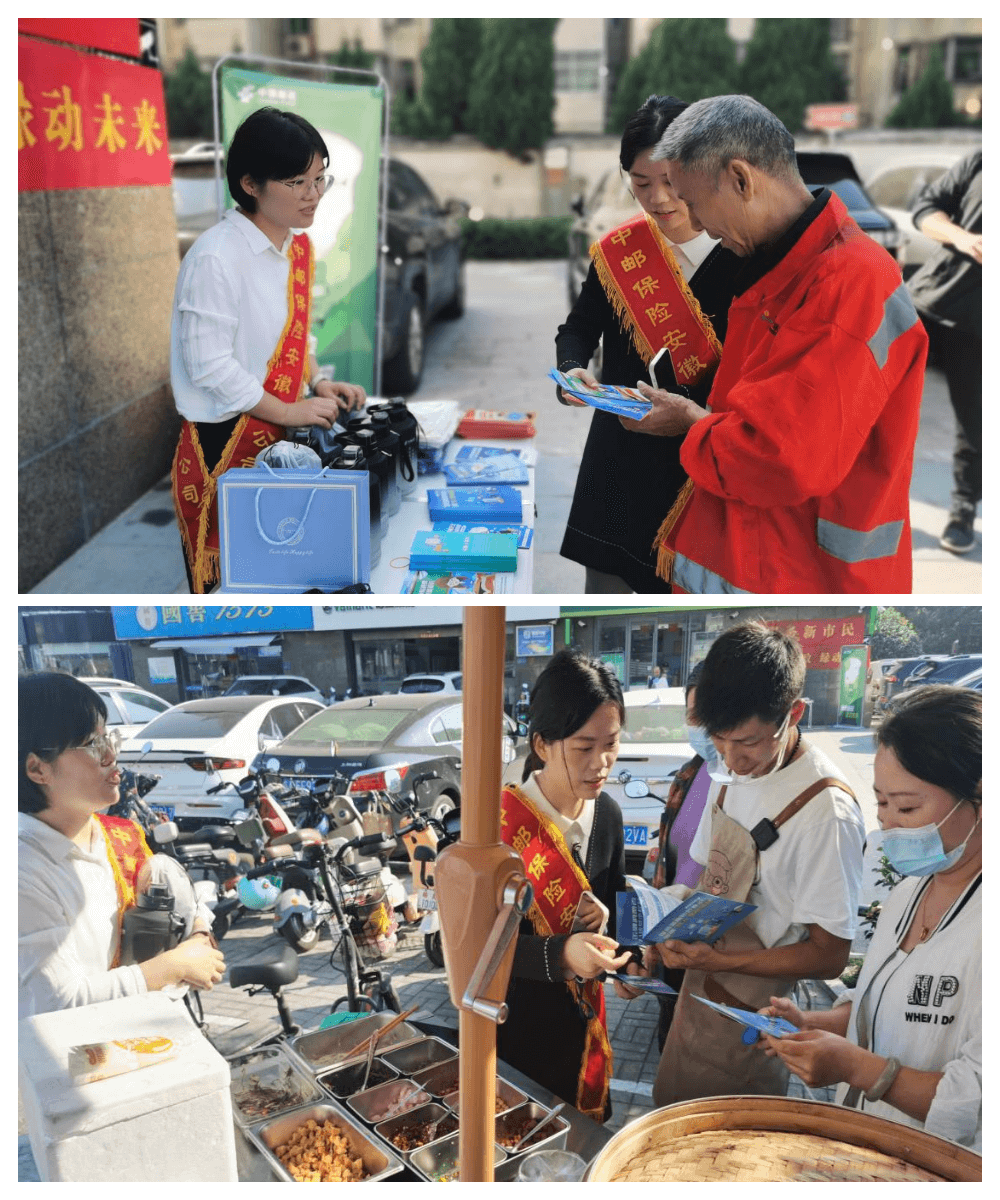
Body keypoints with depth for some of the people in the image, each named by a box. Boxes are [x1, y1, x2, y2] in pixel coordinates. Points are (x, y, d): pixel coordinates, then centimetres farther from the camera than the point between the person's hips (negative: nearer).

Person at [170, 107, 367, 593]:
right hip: (223, 446, -8)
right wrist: (289, 411, -16)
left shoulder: (299, 247, 8)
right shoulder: (215, 258, -19)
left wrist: (317, 382, 3)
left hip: (279, 442, 8)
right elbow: (209, 365, -21)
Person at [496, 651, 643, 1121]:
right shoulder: (504, 822, -22)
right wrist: (561, 955, -37)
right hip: (516, 1024, -5)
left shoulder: (607, 813, -3)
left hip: (583, 1019, 6)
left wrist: (627, 961, -10)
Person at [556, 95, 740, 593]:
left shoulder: (743, 257, -12)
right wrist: (573, 369, -10)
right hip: (619, 458, 4)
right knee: (604, 581, 11)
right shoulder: (619, 249, 1)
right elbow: (580, 327, 13)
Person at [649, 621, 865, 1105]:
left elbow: (829, 955, -20)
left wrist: (719, 961, -28)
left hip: (754, 1017, -7)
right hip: (700, 989, 7)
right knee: (673, 1103, 25)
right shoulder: (732, 771, -1)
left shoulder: (826, 811, -27)